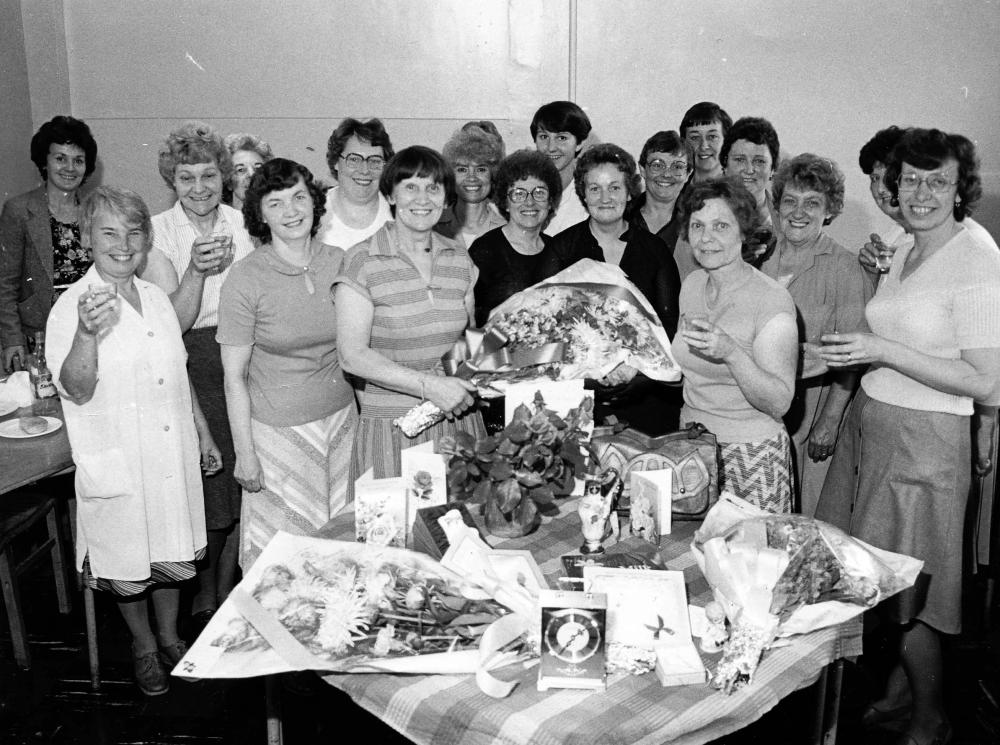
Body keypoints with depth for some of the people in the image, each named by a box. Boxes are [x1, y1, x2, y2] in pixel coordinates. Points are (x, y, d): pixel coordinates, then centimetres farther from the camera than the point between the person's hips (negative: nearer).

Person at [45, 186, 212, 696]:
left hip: (173, 454, 5)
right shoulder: (72, 306, -13)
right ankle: (144, 648, 36)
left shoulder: (156, 297, 5)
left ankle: (170, 639, 40)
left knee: (173, 555, 16)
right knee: (127, 563, 11)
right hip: (116, 459, -5)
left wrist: (203, 433, 19)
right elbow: (77, 390, -21)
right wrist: (88, 332, -38)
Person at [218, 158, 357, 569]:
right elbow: (234, 377, -9)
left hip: (341, 416, 4)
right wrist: (244, 453, -9)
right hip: (278, 428, -4)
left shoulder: (338, 262, -1)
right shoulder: (245, 280, -13)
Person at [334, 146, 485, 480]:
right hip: (391, 429, -4)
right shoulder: (362, 262, -6)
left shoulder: (460, 259, 9)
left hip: (458, 421, 4)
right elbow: (352, 356, -12)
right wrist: (428, 385, -18)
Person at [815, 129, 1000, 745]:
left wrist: (883, 350, -21)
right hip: (870, 419, 8)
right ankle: (898, 692, 34)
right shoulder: (905, 252, 12)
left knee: (907, 587, 3)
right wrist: (853, 354, 9)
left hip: (923, 439, -8)